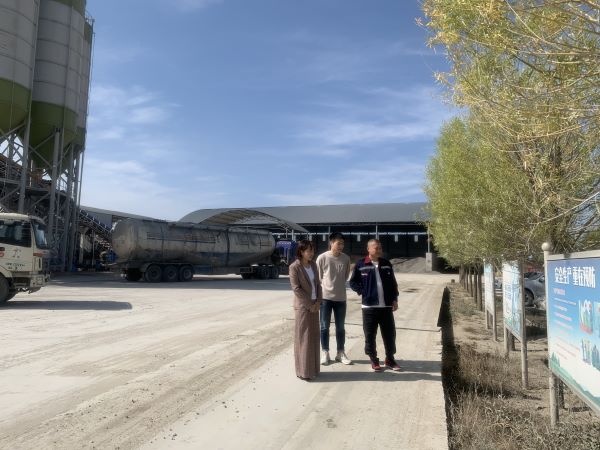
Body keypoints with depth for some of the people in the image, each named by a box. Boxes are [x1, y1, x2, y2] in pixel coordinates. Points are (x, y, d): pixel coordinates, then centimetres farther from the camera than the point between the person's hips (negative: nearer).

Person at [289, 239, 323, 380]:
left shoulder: (313, 265, 8)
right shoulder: (294, 267, -12)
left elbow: (318, 284, 10)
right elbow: (296, 288, -15)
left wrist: (318, 302, -3)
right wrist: (309, 304, -14)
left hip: (314, 306, 6)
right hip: (302, 306, -6)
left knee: (314, 337, 12)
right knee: (303, 338, 0)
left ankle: (312, 368, 24)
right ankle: (303, 371, 9)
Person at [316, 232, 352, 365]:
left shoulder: (346, 258, -1)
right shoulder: (322, 257, -10)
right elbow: (318, 277, -1)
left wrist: (338, 285, 10)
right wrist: (326, 287, 0)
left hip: (341, 297, 3)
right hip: (325, 297, -3)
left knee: (340, 327, 11)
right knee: (324, 327, 6)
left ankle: (341, 353, 23)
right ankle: (325, 353, 18)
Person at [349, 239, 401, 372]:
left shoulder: (386, 264, 8)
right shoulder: (361, 264, -3)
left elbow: (393, 283, 13)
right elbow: (353, 282, 3)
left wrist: (395, 299, 7)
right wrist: (363, 292, -7)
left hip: (386, 306, 3)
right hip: (369, 306, -3)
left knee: (390, 334, 9)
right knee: (370, 335, 4)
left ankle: (390, 359, 25)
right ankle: (374, 361, 19)